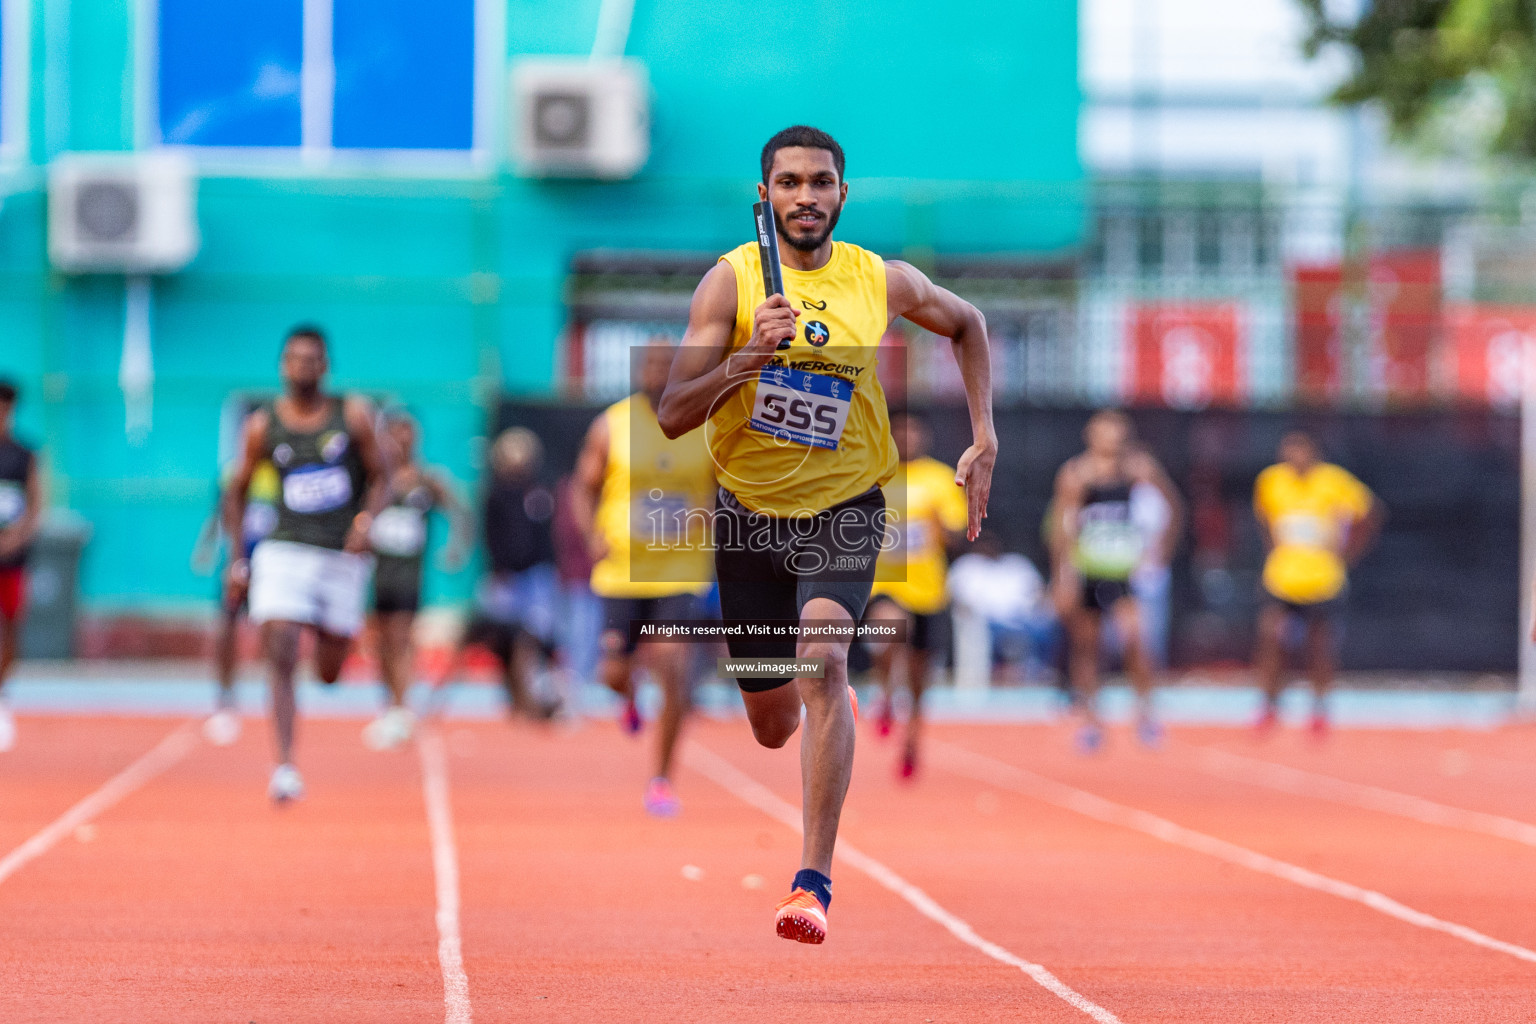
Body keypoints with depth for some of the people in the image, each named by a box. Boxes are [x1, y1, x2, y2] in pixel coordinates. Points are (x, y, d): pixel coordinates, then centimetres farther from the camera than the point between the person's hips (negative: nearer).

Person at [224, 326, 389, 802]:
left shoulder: (353, 414, 0)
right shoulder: (262, 425, 2)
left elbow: (380, 477, 4)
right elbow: (237, 493, 11)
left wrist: (367, 517, -17)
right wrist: (236, 558, 5)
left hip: (343, 555, 1)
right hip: (283, 552, -1)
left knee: (328, 675, 7)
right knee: (281, 657, -17)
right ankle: (284, 766, -18)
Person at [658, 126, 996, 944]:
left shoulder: (885, 283, -3)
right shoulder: (731, 280, -8)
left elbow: (967, 325, 19)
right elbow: (671, 416, -12)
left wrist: (983, 438, 11)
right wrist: (745, 359, -28)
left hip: (845, 510, -1)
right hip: (749, 510, 1)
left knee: (822, 663, -27)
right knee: (772, 726, 10)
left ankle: (814, 883, -26)